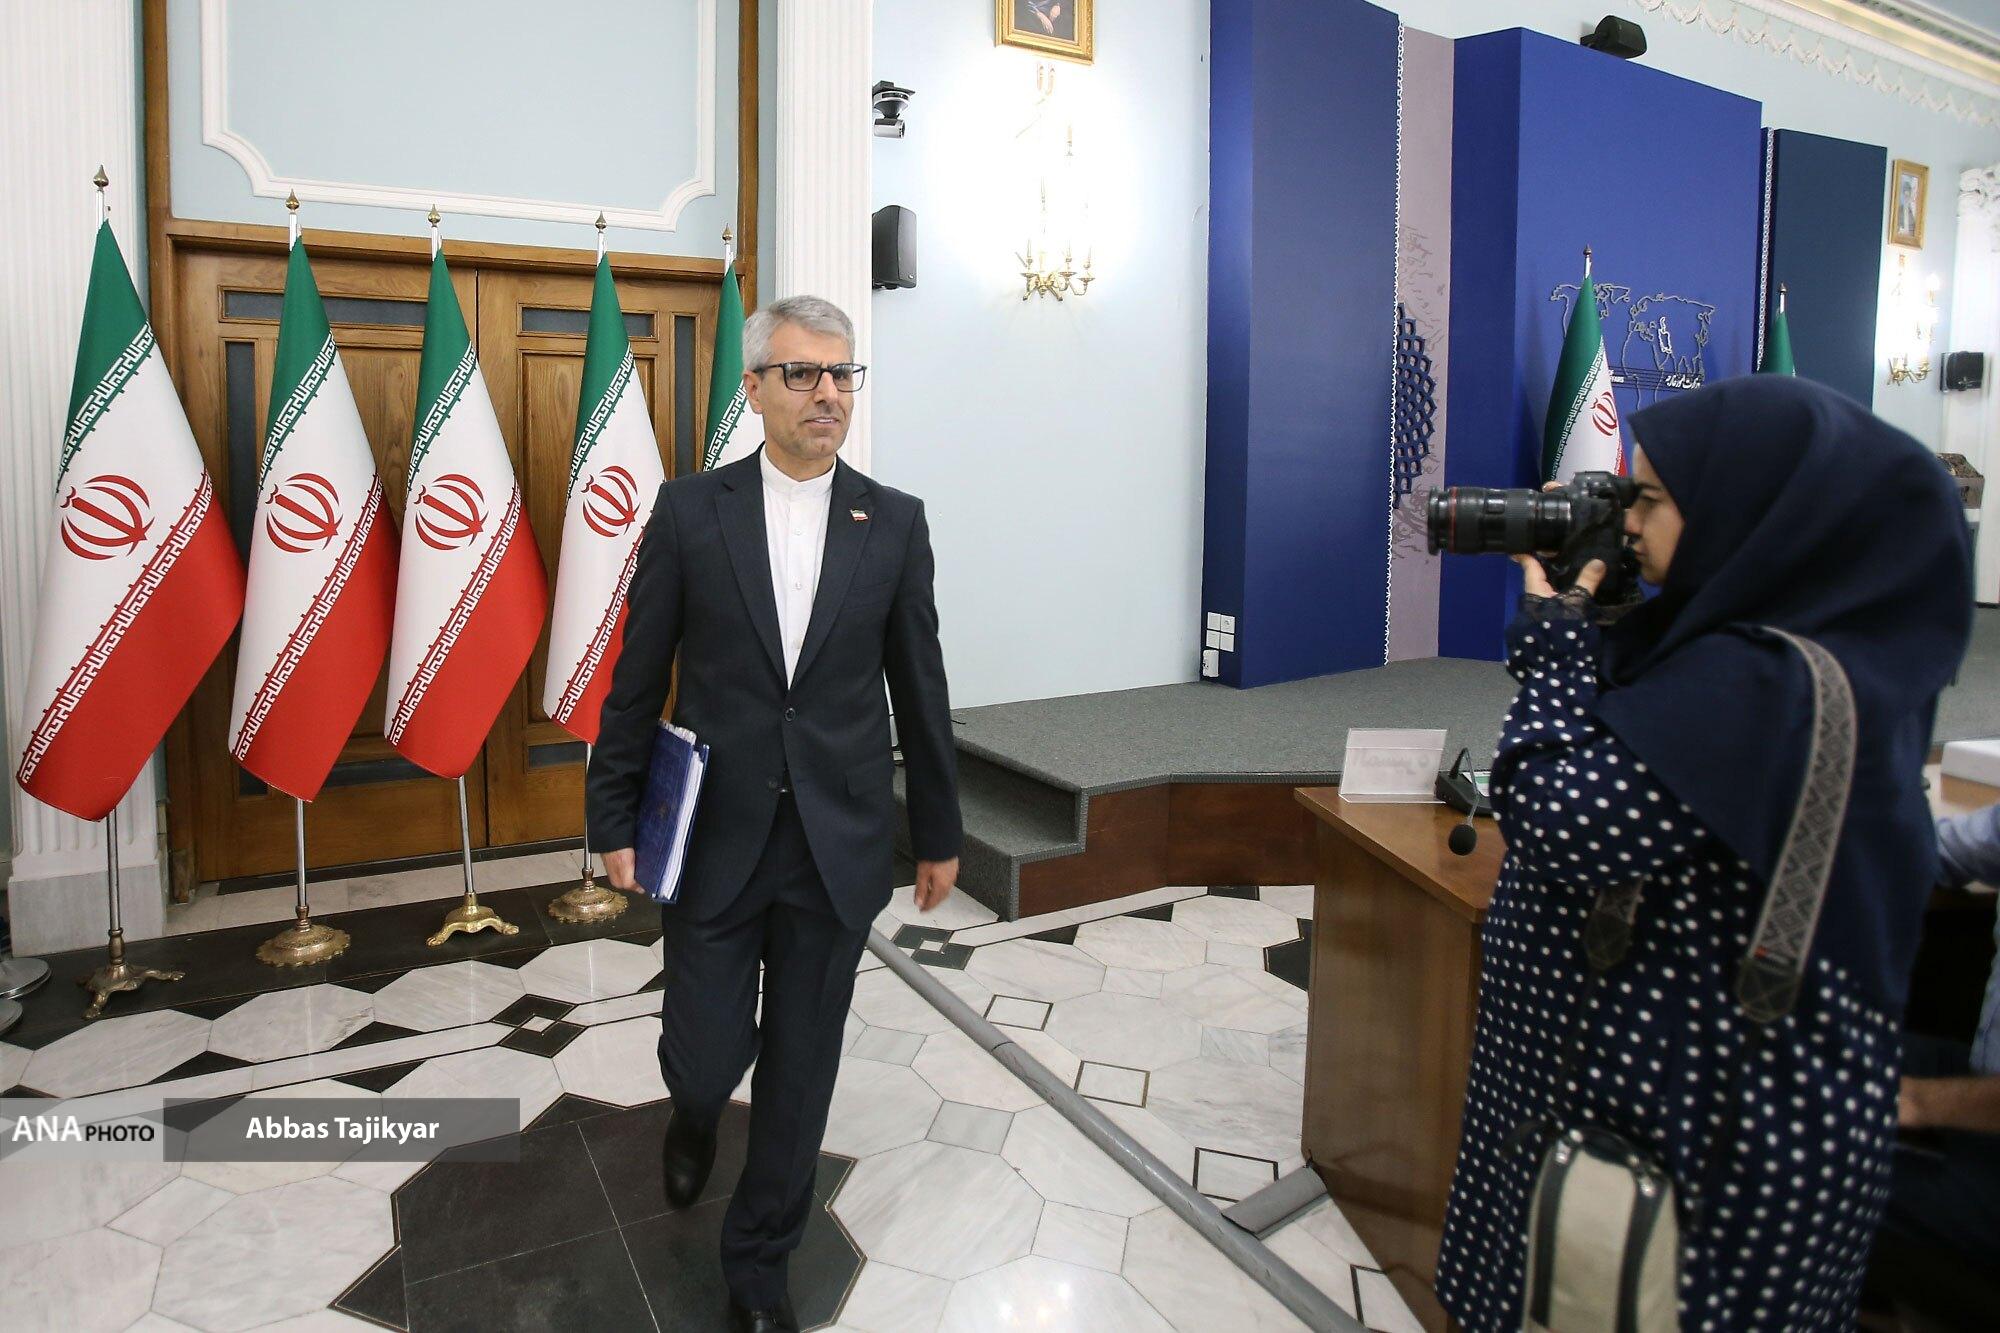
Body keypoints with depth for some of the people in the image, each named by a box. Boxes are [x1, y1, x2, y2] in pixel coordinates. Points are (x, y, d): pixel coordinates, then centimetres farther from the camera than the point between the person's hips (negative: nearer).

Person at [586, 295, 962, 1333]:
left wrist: (939, 833, 9)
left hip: (839, 846, 1)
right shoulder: (689, 511, -2)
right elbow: (638, 682, 2)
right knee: (703, 1055, 8)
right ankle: (695, 1113, 48)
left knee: (800, 1071, 11)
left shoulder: (894, 523, 0)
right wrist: (615, 820, 2)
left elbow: (920, 690, 5)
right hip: (713, 840, 0)